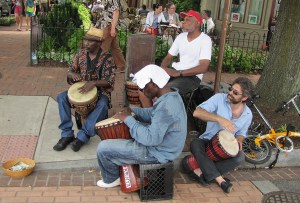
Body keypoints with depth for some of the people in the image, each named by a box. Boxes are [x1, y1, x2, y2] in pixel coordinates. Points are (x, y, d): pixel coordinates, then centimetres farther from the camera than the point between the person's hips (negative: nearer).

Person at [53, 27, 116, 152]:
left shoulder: (107, 59, -11)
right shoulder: (80, 54, 2)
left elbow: (109, 81, -17)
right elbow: (70, 72, 9)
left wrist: (93, 83, -34)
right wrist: (73, 74, -17)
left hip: (100, 90, -4)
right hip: (81, 88, 4)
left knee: (102, 105, -36)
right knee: (61, 97, -20)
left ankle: (82, 136, -28)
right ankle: (67, 134, -18)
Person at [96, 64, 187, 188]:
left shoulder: (166, 106, -31)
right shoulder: (170, 95, 0)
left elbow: (151, 139, -32)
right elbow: (153, 114, 15)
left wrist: (128, 119, -22)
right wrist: (132, 111, 1)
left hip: (157, 152, -10)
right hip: (160, 142, 10)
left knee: (103, 148, -8)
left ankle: (111, 179, 20)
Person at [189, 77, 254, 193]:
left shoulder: (248, 114, -3)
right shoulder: (219, 98, -16)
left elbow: (241, 133, 11)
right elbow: (197, 112, -28)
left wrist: (238, 140, -13)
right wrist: (219, 118, -40)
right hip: (208, 141, -2)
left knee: (240, 157, -28)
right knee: (195, 144, -34)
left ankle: (200, 172, -25)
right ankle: (220, 180, -29)